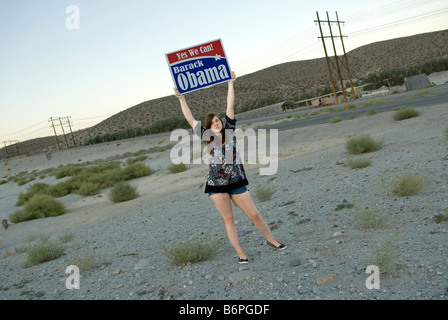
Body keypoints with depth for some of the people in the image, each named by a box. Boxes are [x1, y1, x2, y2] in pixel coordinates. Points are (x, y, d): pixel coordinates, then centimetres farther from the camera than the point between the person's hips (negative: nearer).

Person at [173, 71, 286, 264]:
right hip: (216, 184, 0)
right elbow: (190, 119, 7)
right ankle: (240, 253, 13)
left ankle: (271, 241, 24)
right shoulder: (207, 137, 4)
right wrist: (181, 98, 9)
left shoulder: (229, 130, 5)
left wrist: (230, 84, 4)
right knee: (228, 219, 4)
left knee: (254, 215, 5)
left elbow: (230, 107, 4)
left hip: (236, 182, 0)